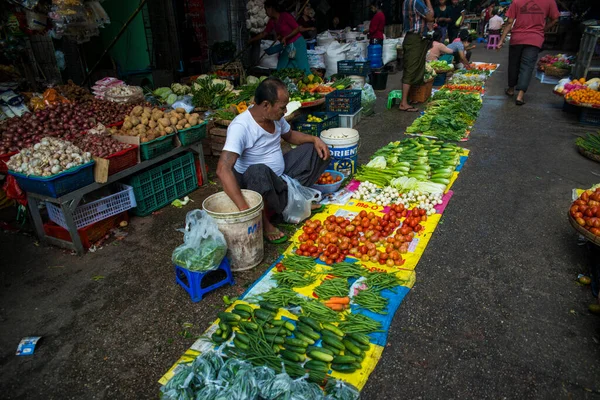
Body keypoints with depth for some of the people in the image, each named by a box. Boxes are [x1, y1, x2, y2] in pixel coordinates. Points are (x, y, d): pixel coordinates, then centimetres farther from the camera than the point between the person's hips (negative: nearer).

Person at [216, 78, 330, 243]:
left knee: (317, 150, 5)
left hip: (281, 175, 8)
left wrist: (315, 139, -3)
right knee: (259, 171, -42)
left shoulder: (275, 116, -5)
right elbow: (223, 169, -40)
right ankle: (263, 221, -16)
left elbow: (289, 135, 16)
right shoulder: (241, 126, -29)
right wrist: (244, 209, -49)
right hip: (253, 181, -7)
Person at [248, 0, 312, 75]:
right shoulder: (272, 21, 6)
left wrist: (285, 37, -21)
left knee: (302, 67, -9)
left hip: (297, 43, -7)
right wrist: (250, 40, 15)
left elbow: (297, 29, -13)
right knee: (281, 69, 6)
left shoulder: (285, 16, -15)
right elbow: (263, 33, 14)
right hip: (287, 46, 8)